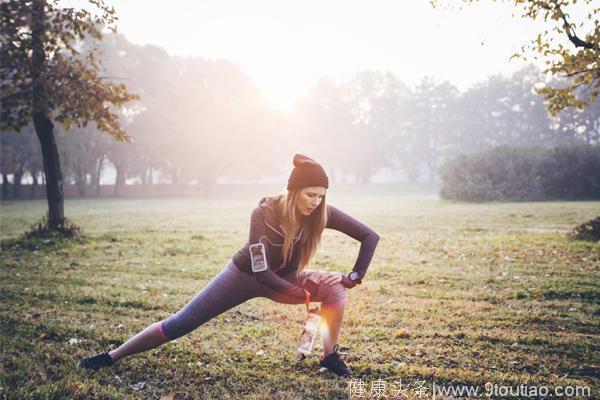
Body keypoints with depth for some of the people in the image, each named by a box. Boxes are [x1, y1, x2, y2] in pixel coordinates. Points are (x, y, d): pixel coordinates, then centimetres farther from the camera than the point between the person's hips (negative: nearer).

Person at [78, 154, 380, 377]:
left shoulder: (321, 213, -23)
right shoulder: (265, 212, -32)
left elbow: (370, 236, -15)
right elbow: (260, 269, -34)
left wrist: (354, 277, -20)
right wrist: (304, 294, -33)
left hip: (285, 278, 3)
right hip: (246, 274, -3)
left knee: (334, 289, -25)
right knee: (181, 323, -3)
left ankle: (330, 357, -6)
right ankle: (111, 357, 12)